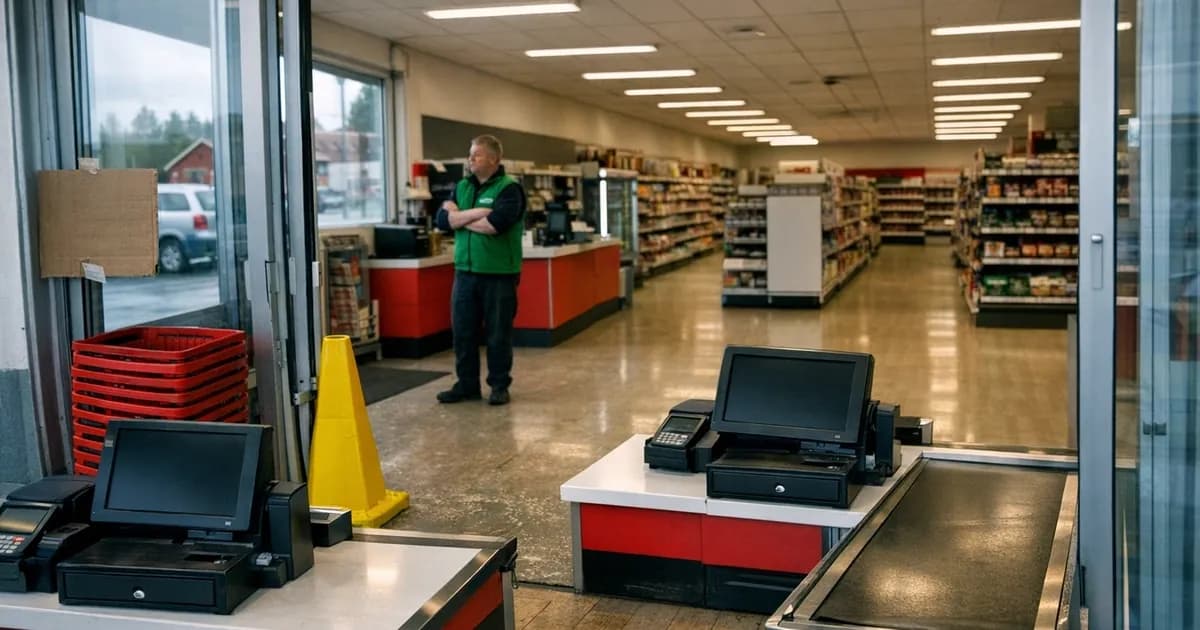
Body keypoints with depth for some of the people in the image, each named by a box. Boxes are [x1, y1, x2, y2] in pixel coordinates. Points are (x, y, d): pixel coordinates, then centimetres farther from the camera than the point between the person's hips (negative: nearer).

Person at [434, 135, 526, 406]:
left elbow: (496, 224, -22)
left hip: (499, 273, -5)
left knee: (498, 333, 2)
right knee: (462, 330, 7)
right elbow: (442, 218, 0)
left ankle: (499, 386, 14)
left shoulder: (509, 188, -6)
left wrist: (460, 217, -7)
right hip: (465, 271, 6)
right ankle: (466, 384, 18)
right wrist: (477, 213, -13)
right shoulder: (462, 187, 13)